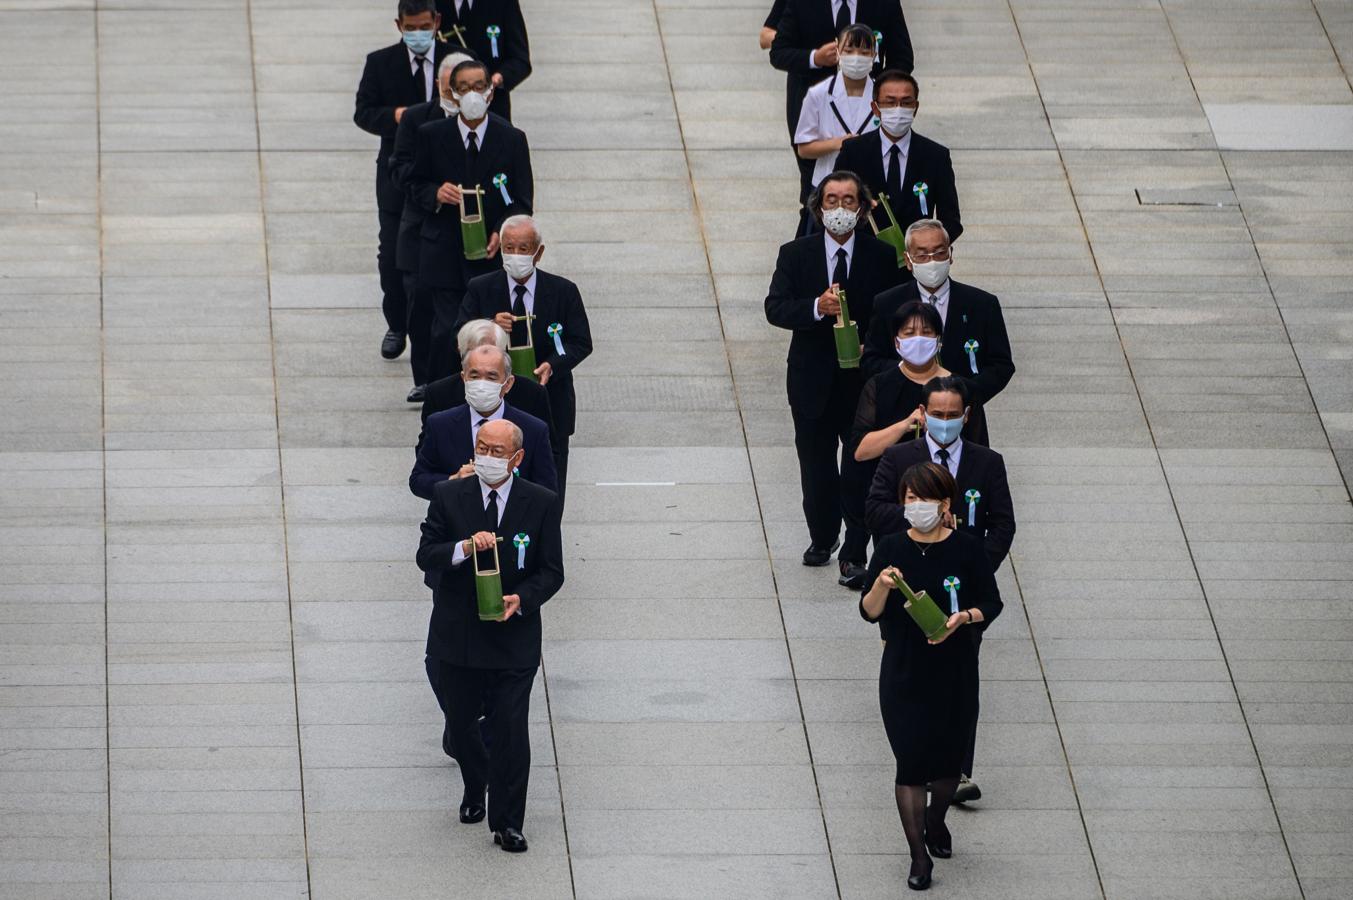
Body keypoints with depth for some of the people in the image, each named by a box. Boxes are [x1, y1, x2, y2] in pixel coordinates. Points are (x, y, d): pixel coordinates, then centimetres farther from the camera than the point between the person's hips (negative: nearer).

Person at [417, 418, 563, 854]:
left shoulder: (541, 504, -4)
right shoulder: (448, 496, -3)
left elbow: (551, 571, -1)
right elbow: (426, 556, -8)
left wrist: (521, 599, -20)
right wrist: (465, 547, -27)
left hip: (513, 635, -2)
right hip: (456, 635, 2)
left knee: (510, 729, -5)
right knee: (460, 722, 15)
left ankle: (507, 823, 6)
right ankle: (475, 787, 45)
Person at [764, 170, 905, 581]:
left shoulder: (882, 257, -4)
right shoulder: (795, 254, -1)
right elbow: (775, 308, -11)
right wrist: (817, 308, -28)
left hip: (866, 379, -2)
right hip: (813, 378, 2)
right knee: (816, 467, 14)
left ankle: (854, 552, 6)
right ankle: (822, 539, 33)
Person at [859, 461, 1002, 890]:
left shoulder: (966, 549, -7)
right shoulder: (892, 548, -5)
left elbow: (992, 604, 0)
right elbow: (870, 613, -5)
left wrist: (964, 617, -20)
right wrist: (881, 586, -25)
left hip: (954, 672, 1)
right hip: (904, 673, -1)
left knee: (948, 757, 15)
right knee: (911, 761, -3)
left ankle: (936, 821, 44)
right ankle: (918, 855, 6)